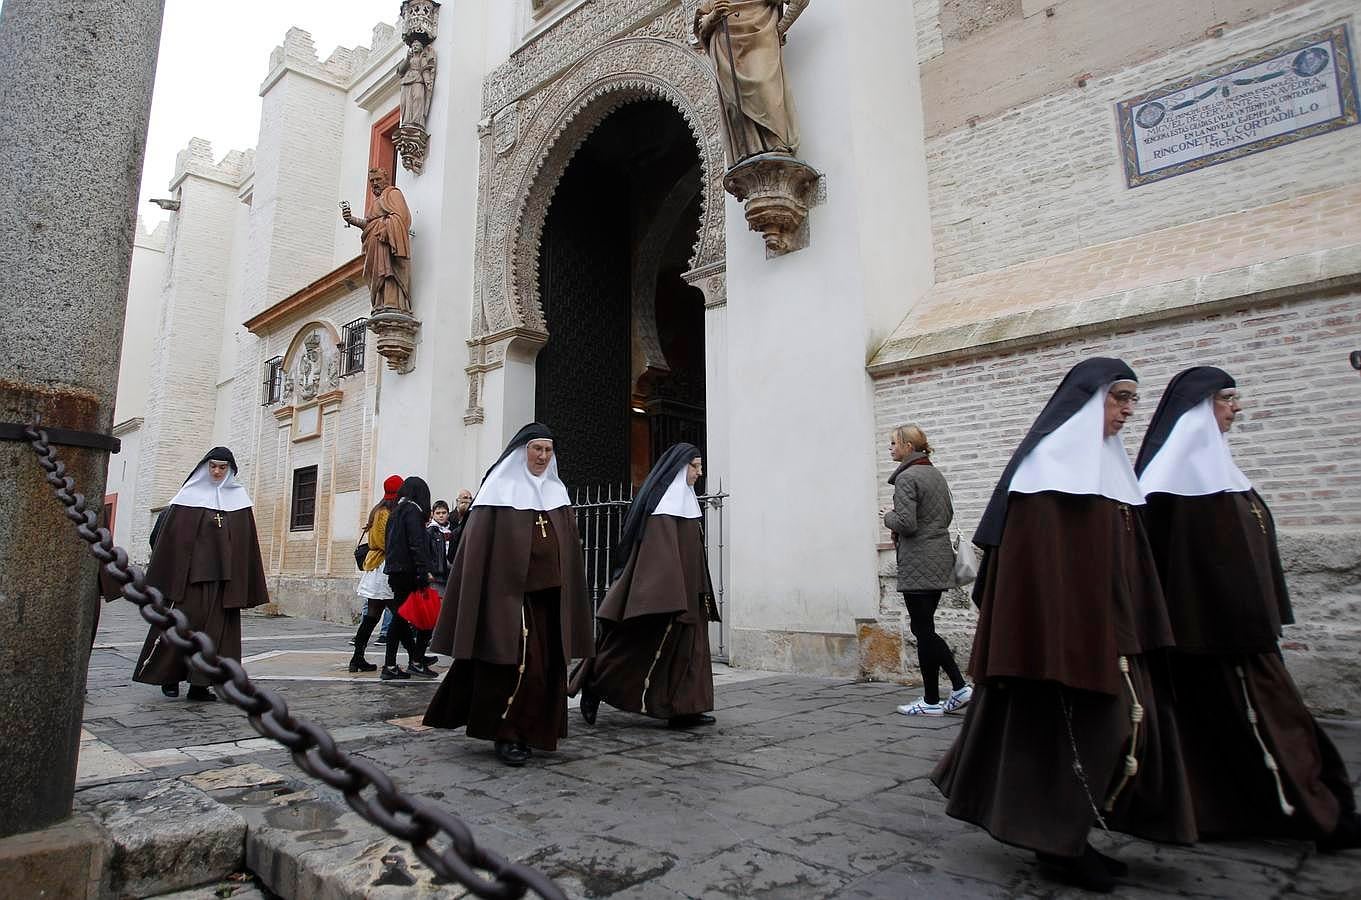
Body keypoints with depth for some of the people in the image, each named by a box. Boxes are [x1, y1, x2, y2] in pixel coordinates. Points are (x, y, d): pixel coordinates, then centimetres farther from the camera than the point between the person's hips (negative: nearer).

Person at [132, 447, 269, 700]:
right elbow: (170, 535, 0)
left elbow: (246, 540, 7)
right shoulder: (190, 495, 2)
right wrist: (162, 576, -6)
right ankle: (170, 676, 18)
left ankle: (199, 685, 10)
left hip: (224, 574, 2)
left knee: (216, 627, 2)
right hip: (190, 571, -2)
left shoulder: (238, 497, 8)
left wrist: (244, 585, 3)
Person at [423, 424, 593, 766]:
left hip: (549, 592, 5)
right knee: (516, 662, -6)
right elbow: (478, 543, -6)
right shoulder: (501, 488, 0)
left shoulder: (557, 491, 14)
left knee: (545, 663, 6)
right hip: (508, 592, -5)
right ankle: (506, 735, 8)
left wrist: (568, 595, 8)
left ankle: (534, 731, 19)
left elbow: (570, 546, 14)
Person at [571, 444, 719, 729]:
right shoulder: (664, 500, -13)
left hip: (687, 592, 10)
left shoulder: (685, 499, 15)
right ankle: (594, 686, 12)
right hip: (665, 586, -10)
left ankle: (684, 709, 12)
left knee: (687, 644, 7)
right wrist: (670, 595, -27)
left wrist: (699, 592, 19)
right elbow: (660, 550, -22)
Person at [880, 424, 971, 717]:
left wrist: (889, 517, 0)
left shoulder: (906, 478, -14)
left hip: (918, 564, -9)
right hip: (941, 559, 9)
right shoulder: (936, 474, 13)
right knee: (925, 628, 16)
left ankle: (931, 701, 9)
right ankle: (959, 687, 13)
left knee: (923, 630, 0)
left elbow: (906, 523, -21)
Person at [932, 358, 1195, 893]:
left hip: (1107, 628, 9)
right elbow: (1037, 555, -19)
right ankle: (1058, 843, 13)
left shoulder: (1106, 464, 17)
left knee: (1121, 723, 10)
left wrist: (1129, 631, 14)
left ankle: (1069, 836, 23)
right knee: (1071, 731, -2)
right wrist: (1067, 634, -23)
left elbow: (1124, 559, 17)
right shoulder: (1048, 462, -11)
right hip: (1058, 626, -9)